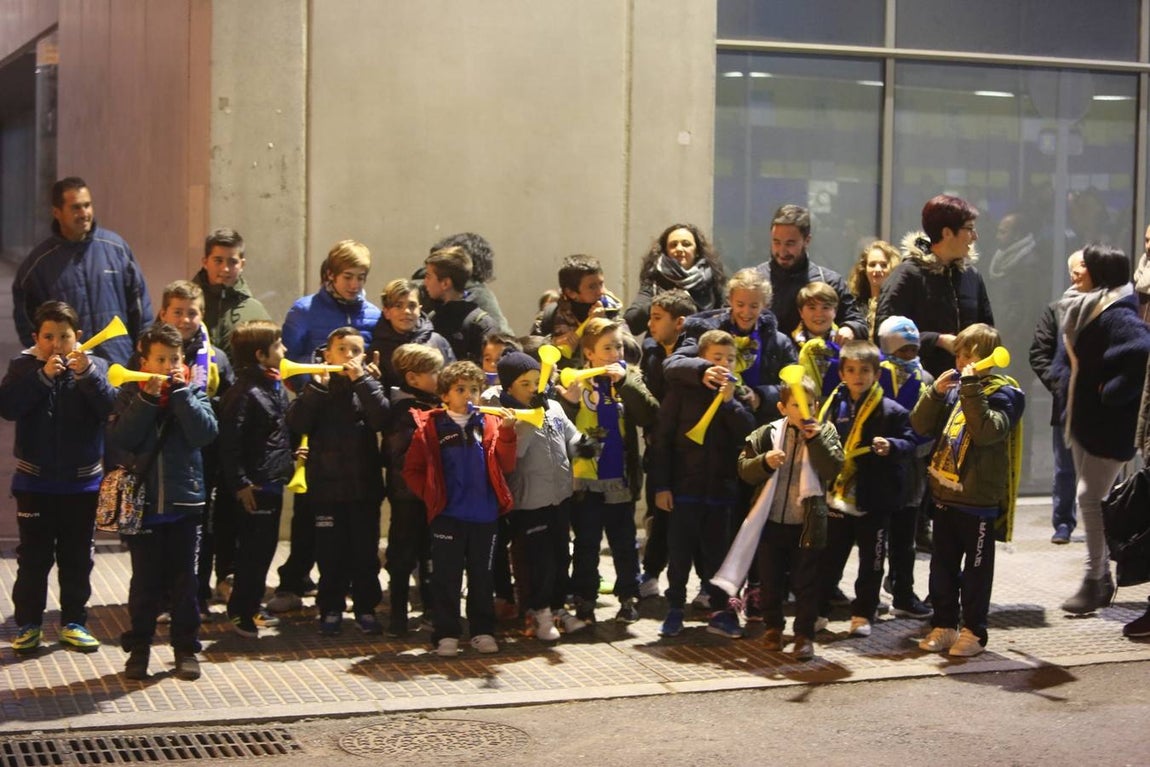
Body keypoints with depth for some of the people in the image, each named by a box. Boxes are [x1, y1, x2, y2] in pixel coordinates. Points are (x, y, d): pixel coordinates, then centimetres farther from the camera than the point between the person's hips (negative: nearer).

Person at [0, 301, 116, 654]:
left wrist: (86, 374, -28)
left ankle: (73, 622, 20)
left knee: (77, 557, 9)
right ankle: (28, 624, 15)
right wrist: (43, 376, -24)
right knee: (34, 557, 6)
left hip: (82, 482, 1)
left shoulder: (95, 366, -2)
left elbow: (112, 407, -16)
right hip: (34, 481, -1)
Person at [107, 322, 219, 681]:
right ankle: (138, 648, 18)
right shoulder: (130, 395, 2)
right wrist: (147, 398, -17)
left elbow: (206, 433, -14)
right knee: (145, 582, 6)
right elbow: (119, 439, -13)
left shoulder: (192, 393, 2)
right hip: (142, 503, 0)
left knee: (183, 580, 7)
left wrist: (181, 391, -14)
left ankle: (186, 648, 17)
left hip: (184, 502, 0)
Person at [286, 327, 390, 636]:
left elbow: (381, 419, -15)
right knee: (330, 552, 5)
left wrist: (361, 380, -18)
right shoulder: (317, 386, 4)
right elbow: (296, 423, -11)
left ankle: (365, 608, 18)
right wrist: (318, 386, -17)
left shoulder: (368, 384, 4)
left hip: (364, 485, 0)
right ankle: (331, 609, 16)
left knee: (365, 551, 7)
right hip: (326, 485, 0)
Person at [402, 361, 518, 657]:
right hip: (448, 515, -2)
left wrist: (506, 433, -14)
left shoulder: (489, 424, 5)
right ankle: (446, 634, 11)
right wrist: (431, 495, -7)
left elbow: (506, 466, -2)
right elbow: (412, 470, 2)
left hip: (484, 515, 2)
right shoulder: (431, 426, -1)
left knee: (481, 575, 11)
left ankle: (483, 631, 21)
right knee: (447, 576, 3)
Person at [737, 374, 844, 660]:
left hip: (807, 523, -1)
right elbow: (744, 469, -1)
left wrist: (816, 440, -21)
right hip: (772, 520, 2)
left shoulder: (824, 433, 0)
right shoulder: (767, 434, 1)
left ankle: (804, 634, 12)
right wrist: (764, 462, -19)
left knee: (806, 583, 3)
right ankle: (773, 627, 30)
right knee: (771, 580, 13)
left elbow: (834, 468, -12)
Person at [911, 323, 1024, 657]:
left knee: (976, 568, 5)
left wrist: (971, 389, -28)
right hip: (945, 493, 6)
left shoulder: (1004, 393, -10)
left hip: (980, 499, -6)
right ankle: (944, 626, 23)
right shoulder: (956, 387, 8)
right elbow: (921, 425, 6)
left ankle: (974, 631, 14)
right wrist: (936, 392, -7)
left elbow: (988, 431, -27)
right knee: (942, 564, 12)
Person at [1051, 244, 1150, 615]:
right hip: (1083, 418, 10)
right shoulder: (1081, 311, 9)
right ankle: (1102, 578, 25)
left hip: (1107, 426, -10)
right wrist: (1064, 379, 10)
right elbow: (1067, 354, 27)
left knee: (1091, 498, -7)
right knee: (1092, 499, 15)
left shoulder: (1117, 316, -21)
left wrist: (1113, 393, -27)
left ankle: (1094, 580, 3)